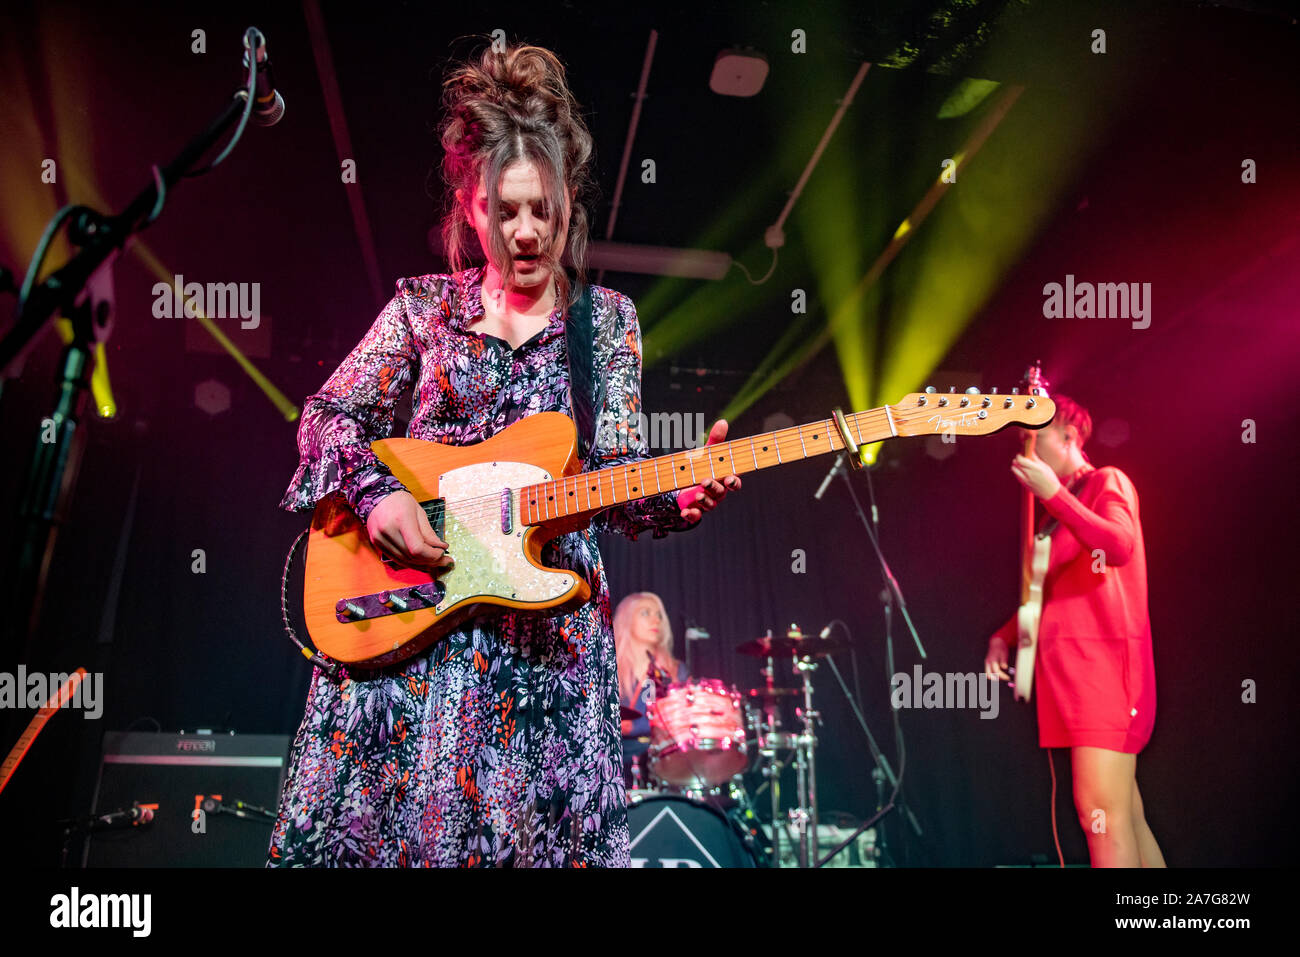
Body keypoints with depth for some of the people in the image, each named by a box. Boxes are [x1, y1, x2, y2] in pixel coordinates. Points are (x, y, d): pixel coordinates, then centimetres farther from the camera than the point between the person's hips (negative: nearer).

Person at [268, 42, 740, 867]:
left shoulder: (606, 319, 7)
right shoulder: (425, 306, 9)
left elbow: (613, 471, 1)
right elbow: (329, 415, 8)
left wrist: (680, 495, -20)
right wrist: (375, 490, -11)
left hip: (546, 620, 0)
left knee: (542, 831, -3)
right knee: (363, 816, 1)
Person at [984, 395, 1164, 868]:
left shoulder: (1107, 482, 2)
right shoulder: (1057, 513, 23)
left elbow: (1120, 546, -18)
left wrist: (1053, 494, -20)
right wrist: (1004, 636, 14)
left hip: (1106, 664, -8)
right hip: (1068, 669, 8)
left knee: (1100, 811, -16)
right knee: (1124, 816, 7)